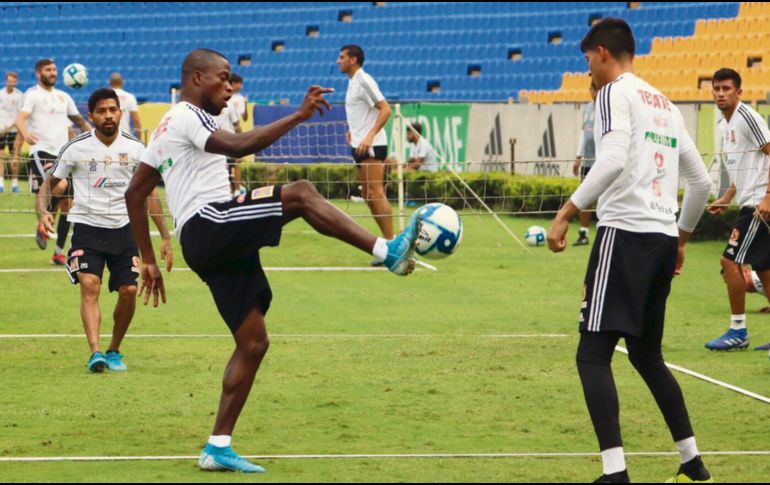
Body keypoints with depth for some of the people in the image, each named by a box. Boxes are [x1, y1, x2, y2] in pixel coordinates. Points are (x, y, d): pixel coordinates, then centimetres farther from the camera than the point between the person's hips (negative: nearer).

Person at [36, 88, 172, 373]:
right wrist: (43, 212, -16)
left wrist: (165, 237, 6)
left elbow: (149, 193, 9)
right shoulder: (76, 148, -4)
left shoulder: (135, 148, 2)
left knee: (129, 291, -5)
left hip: (123, 229, 2)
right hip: (87, 228, -2)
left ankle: (114, 351, 15)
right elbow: (49, 183, 5)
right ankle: (95, 352, -30)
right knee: (90, 286, -20)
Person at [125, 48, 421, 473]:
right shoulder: (188, 116, -3)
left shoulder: (165, 129, 27)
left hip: (204, 246, 10)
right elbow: (237, 146, -23)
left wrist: (149, 261, 27)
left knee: (253, 342, 7)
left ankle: (218, 448, 7)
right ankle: (388, 252, -33)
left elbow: (134, 194, 29)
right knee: (300, 193, -23)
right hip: (209, 225, -10)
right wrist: (298, 116, -25)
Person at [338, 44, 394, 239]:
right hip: (360, 145, 10)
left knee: (376, 193, -13)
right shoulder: (352, 82, 16)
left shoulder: (364, 80, -12)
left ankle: (390, 241, -14)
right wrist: (352, 130, 16)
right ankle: (386, 238, 14)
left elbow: (385, 109, -19)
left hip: (372, 146, -10)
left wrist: (370, 136, -26)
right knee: (368, 195, 10)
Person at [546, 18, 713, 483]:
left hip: (626, 233, -8)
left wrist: (566, 213, -23)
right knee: (647, 354, 21)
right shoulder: (666, 105, 20)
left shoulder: (616, 93, -4)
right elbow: (701, 181, 23)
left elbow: (614, 161, -21)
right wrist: (680, 239, 34)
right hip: (664, 237, 8)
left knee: (593, 354, -10)